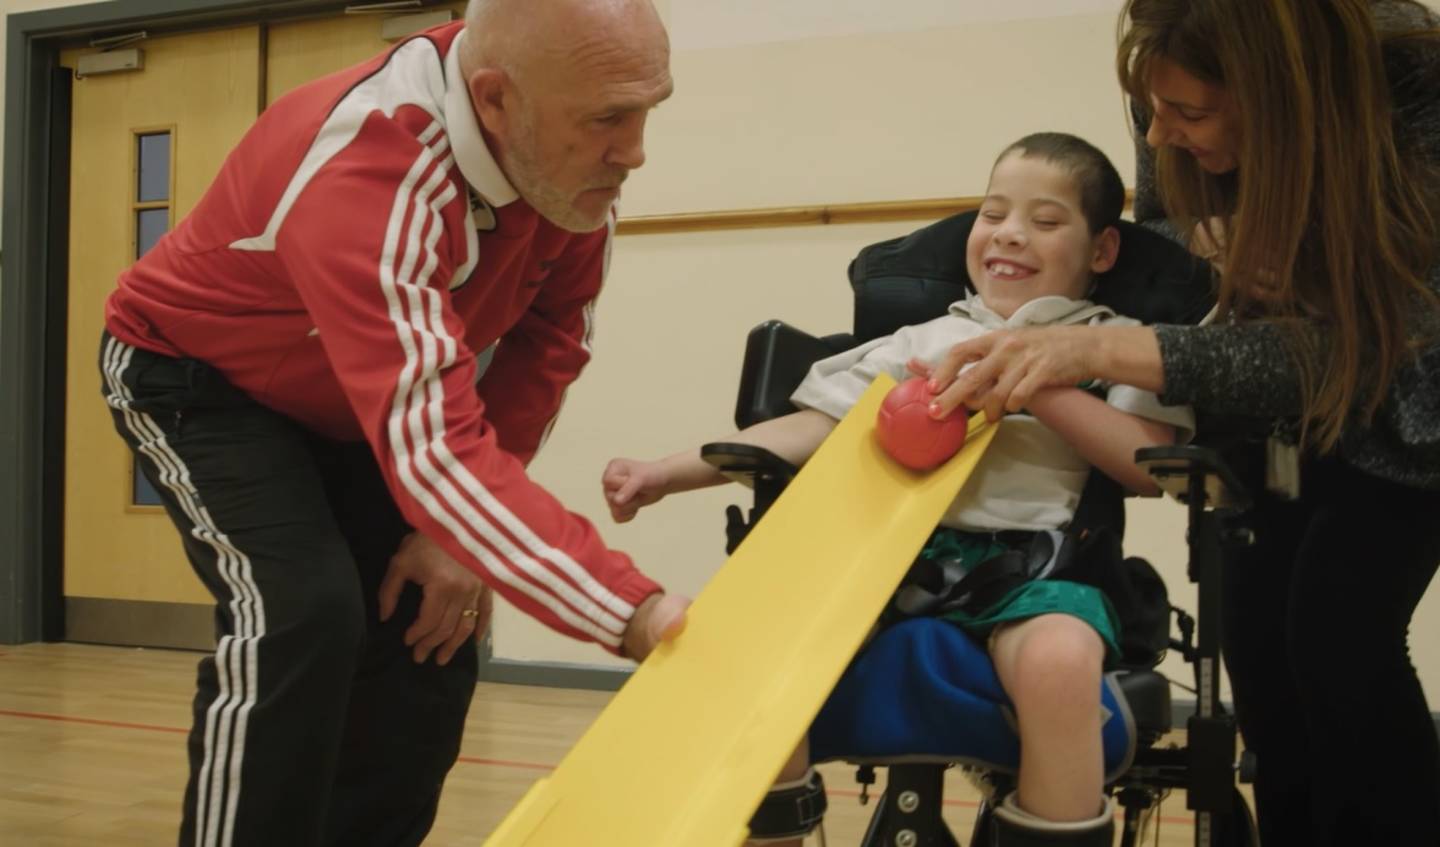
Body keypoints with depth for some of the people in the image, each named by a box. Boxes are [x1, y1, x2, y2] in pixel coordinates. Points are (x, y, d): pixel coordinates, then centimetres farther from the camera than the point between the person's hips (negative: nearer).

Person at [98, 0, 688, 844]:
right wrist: (641, 617, -54)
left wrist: (461, 530, -13)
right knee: (303, 616, -24)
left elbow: (550, 340, -6)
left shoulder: (575, 157, -20)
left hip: (363, 399, 6)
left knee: (428, 629, 0)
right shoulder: (362, 177, -41)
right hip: (197, 374, -6)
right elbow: (434, 454, -48)